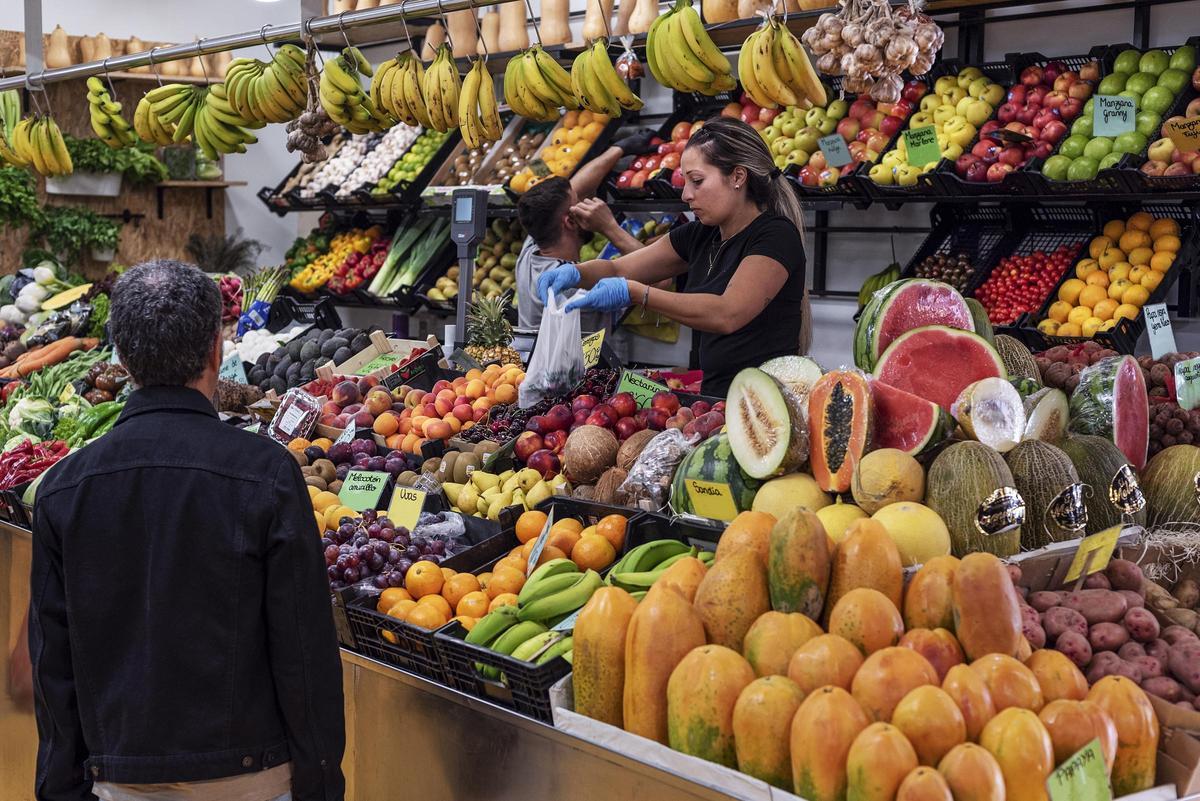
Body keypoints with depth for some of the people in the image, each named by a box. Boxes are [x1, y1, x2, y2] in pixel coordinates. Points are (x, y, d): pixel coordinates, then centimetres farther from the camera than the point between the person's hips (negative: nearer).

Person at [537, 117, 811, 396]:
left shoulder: (776, 235, -10)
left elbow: (727, 314, -24)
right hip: (715, 395, 7)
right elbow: (618, 270, 15)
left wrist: (633, 292, -26)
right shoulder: (699, 235, 13)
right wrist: (573, 272, -7)